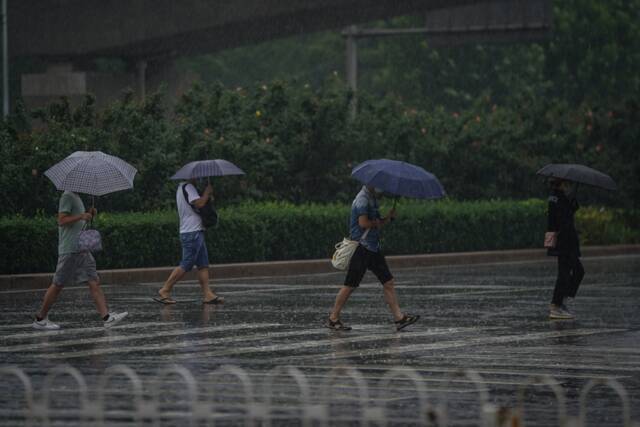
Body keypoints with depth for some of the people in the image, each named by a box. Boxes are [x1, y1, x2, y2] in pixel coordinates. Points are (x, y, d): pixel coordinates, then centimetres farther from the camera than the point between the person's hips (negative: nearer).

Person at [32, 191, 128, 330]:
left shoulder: (77, 198, 19)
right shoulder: (67, 196, -8)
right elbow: (62, 220, -16)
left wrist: (88, 214, 9)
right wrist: (82, 216, -21)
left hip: (82, 249, 9)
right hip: (69, 249, -9)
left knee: (94, 282, -1)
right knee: (58, 284, -2)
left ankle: (106, 317, -8)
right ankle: (40, 319, 8)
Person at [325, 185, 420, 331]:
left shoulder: (372, 199, 18)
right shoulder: (362, 199, -12)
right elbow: (363, 223, -24)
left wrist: (389, 217, 2)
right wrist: (377, 223, -6)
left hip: (373, 247, 9)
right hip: (361, 247, -9)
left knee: (389, 283, 3)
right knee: (350, 285, -3)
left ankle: (399, 318, 1)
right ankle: (333, 319, 6)